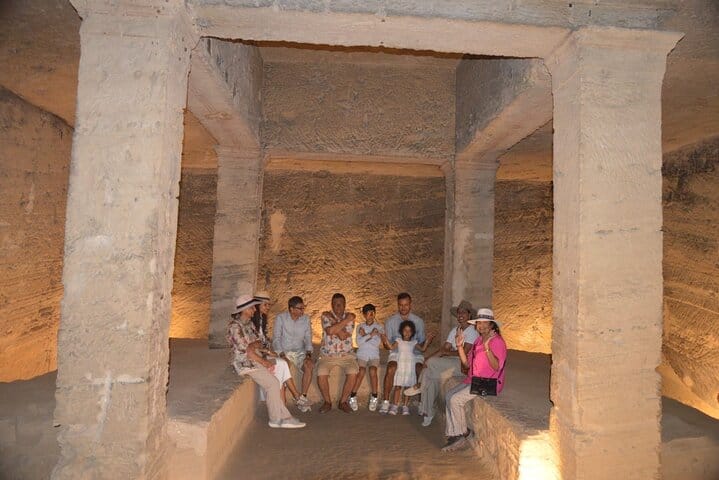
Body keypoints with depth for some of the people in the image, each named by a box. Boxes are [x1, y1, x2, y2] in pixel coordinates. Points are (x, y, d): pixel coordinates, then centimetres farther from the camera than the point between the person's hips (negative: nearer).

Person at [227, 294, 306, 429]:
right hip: (245, 363, -8)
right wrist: (263, 361, -13)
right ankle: (276, 419, 0)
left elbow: (259, 343, 10)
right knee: (272, 383, -18)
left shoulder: (249, 323, 13)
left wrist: (253, 344, -13)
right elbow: (245, 351, -18)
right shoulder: (235, 326, -15)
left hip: (256, 358, 8)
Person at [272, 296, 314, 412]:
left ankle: (302, 398, -21)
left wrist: (308, 354, -12)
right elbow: (276, 338, -8)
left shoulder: (305, 319, 5)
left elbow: (308, 339, 6)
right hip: (283, 351, -2)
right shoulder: (280, 318, -4)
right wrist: (282, 355, -22)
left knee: (309, 366, -27)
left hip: (299, 352, 2)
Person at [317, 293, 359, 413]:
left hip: (346, 354, 1)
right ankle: (327, 402, 0)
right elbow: (330, 330, -20)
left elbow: (344, 336, -13)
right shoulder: (325, 315, 0)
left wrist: (334, 322, -12)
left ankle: (343, 401, -3)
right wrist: (346, 320, -15)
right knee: (321, 374, -27)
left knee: (353, 373, -27)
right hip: (327, 354, 0)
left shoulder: (349, 316, 1)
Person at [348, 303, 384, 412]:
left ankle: (374, 398, -16)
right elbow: (359, 342, -4)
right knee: (362, 371, -27)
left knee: (373, 370, -28)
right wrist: (371, 335, -11)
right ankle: (353, 397, -17)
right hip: (362, 355, 0)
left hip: (374, 355, 0)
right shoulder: (360, 327, 10)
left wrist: (365, 335, -5)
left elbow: (377, 343, -6)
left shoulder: (379, 327, 8)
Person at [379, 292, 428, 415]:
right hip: (397, 351, 0)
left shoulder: (419, 321, 9)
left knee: (421, 371, -30)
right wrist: (393, 345, -15)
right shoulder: (390, 321, 7)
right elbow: (387, 344, 6)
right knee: (390, 369, -31)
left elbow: (422, 342, 10)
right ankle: (386, 401, -20)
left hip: (414, 352, 0)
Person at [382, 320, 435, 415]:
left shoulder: (414, 342, 10)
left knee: (408, 387, 4)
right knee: (398, 386, -5)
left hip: (410, 368, 2)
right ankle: (394, 406, 0)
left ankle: (405, 406, 12)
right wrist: (386, 340, -23)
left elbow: (423, 349, 5)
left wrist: (427, 340, -2)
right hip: (400, 367, -2)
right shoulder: (399, 341, 4)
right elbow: (391, 347, -10)